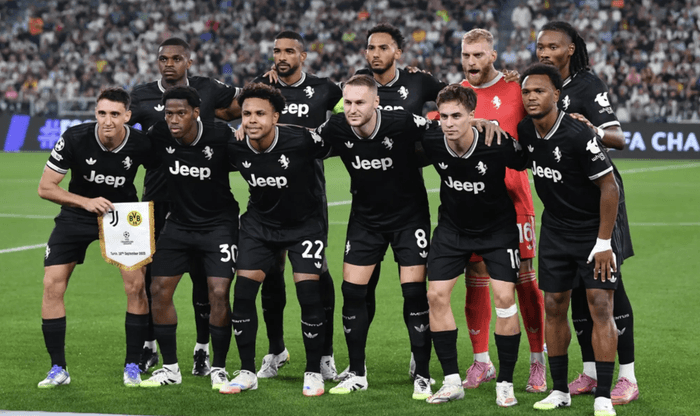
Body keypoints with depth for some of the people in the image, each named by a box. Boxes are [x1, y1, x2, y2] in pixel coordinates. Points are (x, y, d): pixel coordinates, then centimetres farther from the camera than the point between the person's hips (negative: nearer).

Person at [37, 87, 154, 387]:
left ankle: (132, 366, 3)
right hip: (76, 215, 0)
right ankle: (58, 369, 2)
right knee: (52, 286, -9)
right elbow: (45, 187, -15)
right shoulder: (74, 139, -22)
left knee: (136, 285, -13)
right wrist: (86, 202, -27)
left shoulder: (141, 145, -20)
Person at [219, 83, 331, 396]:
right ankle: (247, 372, 8)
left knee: (308, 294, -13)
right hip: (259, 223, 3)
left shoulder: (301, 141, -27)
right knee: (243, 291, -6)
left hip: (305, 223, -3)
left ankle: (313, 372, 3)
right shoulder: (234, 148, -16)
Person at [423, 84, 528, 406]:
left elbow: (527, 161, -11)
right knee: (436, 295, -5)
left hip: (498, 227, -3)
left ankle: (505, 383, 2)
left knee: (504, 297, -12)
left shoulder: (498, 146, -29)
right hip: (452, 227, 3)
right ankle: (452, 381, 6)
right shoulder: (431, 143, -20)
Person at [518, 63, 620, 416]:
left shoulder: (578, 135, -24)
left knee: (600, 307, -10)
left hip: (594, 230, -6)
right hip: (554, 229, 6)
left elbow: (608, 186, -19)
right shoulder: (525, 131, -5)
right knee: (554, 307, 5)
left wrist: (603, 241, -18)